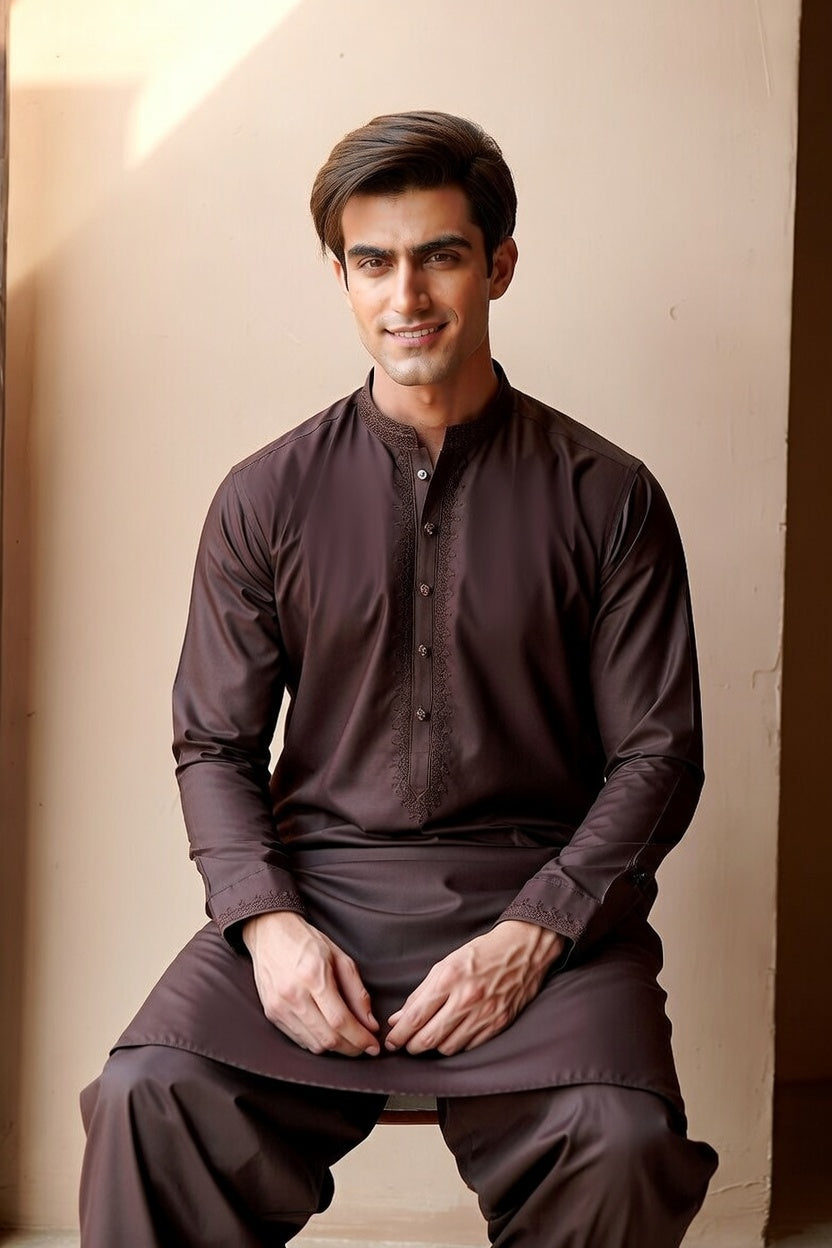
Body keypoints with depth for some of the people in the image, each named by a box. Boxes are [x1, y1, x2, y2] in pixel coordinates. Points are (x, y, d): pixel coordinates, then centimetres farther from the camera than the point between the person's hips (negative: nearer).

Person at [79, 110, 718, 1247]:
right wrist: (271, 923, -9)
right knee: (149, 1098, -26)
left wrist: (528, 937, -12)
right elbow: (214, 745, 9)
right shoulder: (266, 498, 7)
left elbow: (657, 757, 2)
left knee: (621, 1143, -29)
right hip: (315, 884, 1)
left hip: (540, 895, -1)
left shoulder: (606, 498, 3)